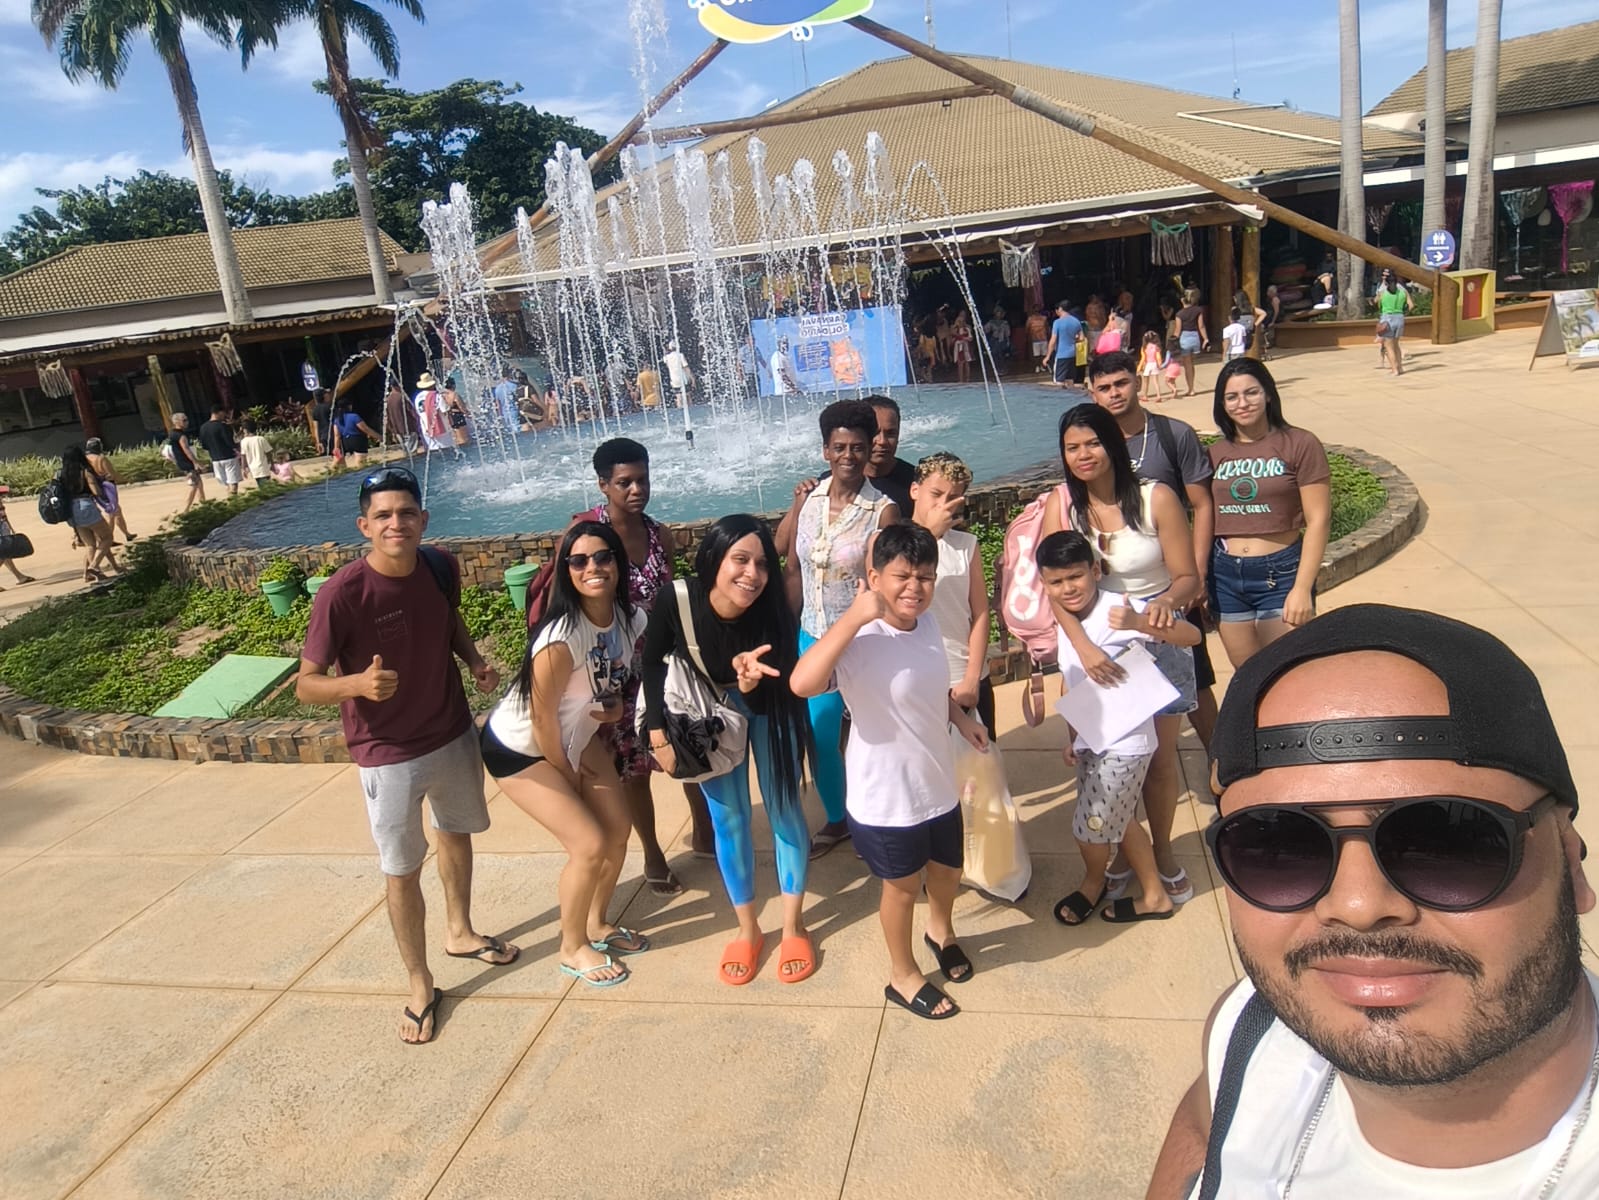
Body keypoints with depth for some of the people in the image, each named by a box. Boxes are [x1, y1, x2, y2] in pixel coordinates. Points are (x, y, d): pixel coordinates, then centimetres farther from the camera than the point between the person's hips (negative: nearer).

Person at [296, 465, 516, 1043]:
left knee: (457, 834, 25)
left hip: (454, 734, 6)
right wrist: (358, 683, -39)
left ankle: (459, 931, 50)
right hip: (388, 755, -5)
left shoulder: (441, 567, -11)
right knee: (402, 870, 8)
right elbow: (306, 684, -19)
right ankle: (420, 985, 28)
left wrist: (474, 659, -7)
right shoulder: (341, 594, -27)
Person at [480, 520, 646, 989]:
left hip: (576, 736, 7)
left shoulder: (631, 618, -14)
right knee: (589, 845, -9)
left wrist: (619, 703, -13)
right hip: (519, 748, -7)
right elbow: (543, 721, -25)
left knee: (617, 829, 6)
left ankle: (598, 924, 32)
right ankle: (573, 949, 16)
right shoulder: (561, 638, -35)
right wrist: (568, 778, -10)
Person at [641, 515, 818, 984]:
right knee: (727, 817, 7)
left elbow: (765, 702, -27)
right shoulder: (676, 601, -32)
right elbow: (652, 662, -11)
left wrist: (751, 681, -48)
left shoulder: (774, 614, -34)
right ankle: (747, 929, 24)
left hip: (766, 707, -1)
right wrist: (657, 732, -13)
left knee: (783, 808, 5)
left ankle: (793, 925, 22)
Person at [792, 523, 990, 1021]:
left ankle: (941, 931, 60)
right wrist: (856, 615, -44)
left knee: (948, 868, 28)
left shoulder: (927, 625, -4)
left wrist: (962, 718, 6)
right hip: (885, 797, -7)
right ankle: (903, 975, 42)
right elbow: (803, 682, -48)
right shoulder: (860, 642, -29)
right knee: (903, 886, 16)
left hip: (937, 783, 7)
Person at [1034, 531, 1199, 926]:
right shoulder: (1063, 621, 2)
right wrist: (1071, 737, 10)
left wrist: (1139, 622, -47)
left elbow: (1191, 635, -30)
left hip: (1124, 743, -7)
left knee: (1091, 827, 5)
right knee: (1118, 822, 20)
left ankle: (1093, 883, 37)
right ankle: (1154, 896, 38)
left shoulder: (1117, 608, -22)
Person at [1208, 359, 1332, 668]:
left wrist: (1302, 588, -14)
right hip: (1225, 576, 4)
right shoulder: (1216, 452, 7)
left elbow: (1318, 521, -8)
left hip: (1281, 572, -4)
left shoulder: (1300, 445, -6)